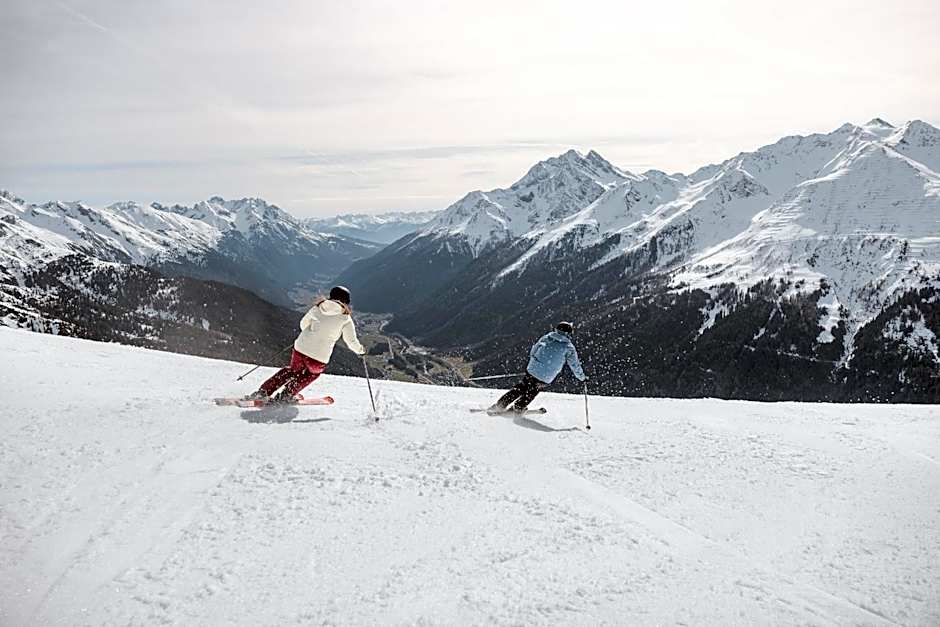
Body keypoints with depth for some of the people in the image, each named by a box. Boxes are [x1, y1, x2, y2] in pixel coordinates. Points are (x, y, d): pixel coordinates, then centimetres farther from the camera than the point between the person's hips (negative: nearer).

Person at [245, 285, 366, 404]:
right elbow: (351, 341, 0)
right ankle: (288, 394, 22)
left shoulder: (317, 308, 5)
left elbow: (303, 324, 16)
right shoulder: (345, 318, -5)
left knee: (294, 370, 30)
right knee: (313, 372, 30)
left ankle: (264, 391, 24)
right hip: (319, 358, -3)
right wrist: (360, 350, 20)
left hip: (301, 348, 4)